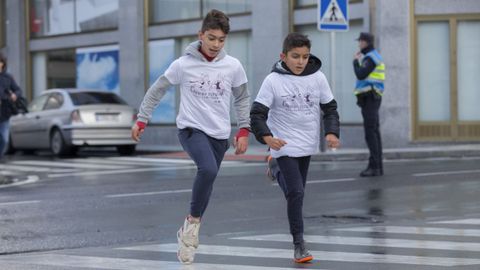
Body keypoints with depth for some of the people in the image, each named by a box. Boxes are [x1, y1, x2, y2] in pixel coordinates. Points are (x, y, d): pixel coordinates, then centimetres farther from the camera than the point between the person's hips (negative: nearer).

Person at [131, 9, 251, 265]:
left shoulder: (233, 66, -2)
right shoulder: (183, 64, -7)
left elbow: (242, 99, 12)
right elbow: (157, 90, 4)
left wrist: (244, 130, 6)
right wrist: (141, 120, 2)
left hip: (219, 135, 3)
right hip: (191, 129, -3)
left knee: (205, 185, 8)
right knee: (208, 169, -30)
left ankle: (187, 233, 27)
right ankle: (194, 221, -11)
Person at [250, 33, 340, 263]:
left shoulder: (318, 78, -5)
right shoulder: (273, 81, -14)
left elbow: (330, 108, 3)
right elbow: (257, 114, -14)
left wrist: (332, 132, -13)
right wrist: (266, 137, -31)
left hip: (308, 145, 4)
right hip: (285, 146, -4)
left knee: (296, 190, 19)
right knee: (296, 192, -13)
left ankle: (279, 172, 53)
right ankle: (299, 243, -4)